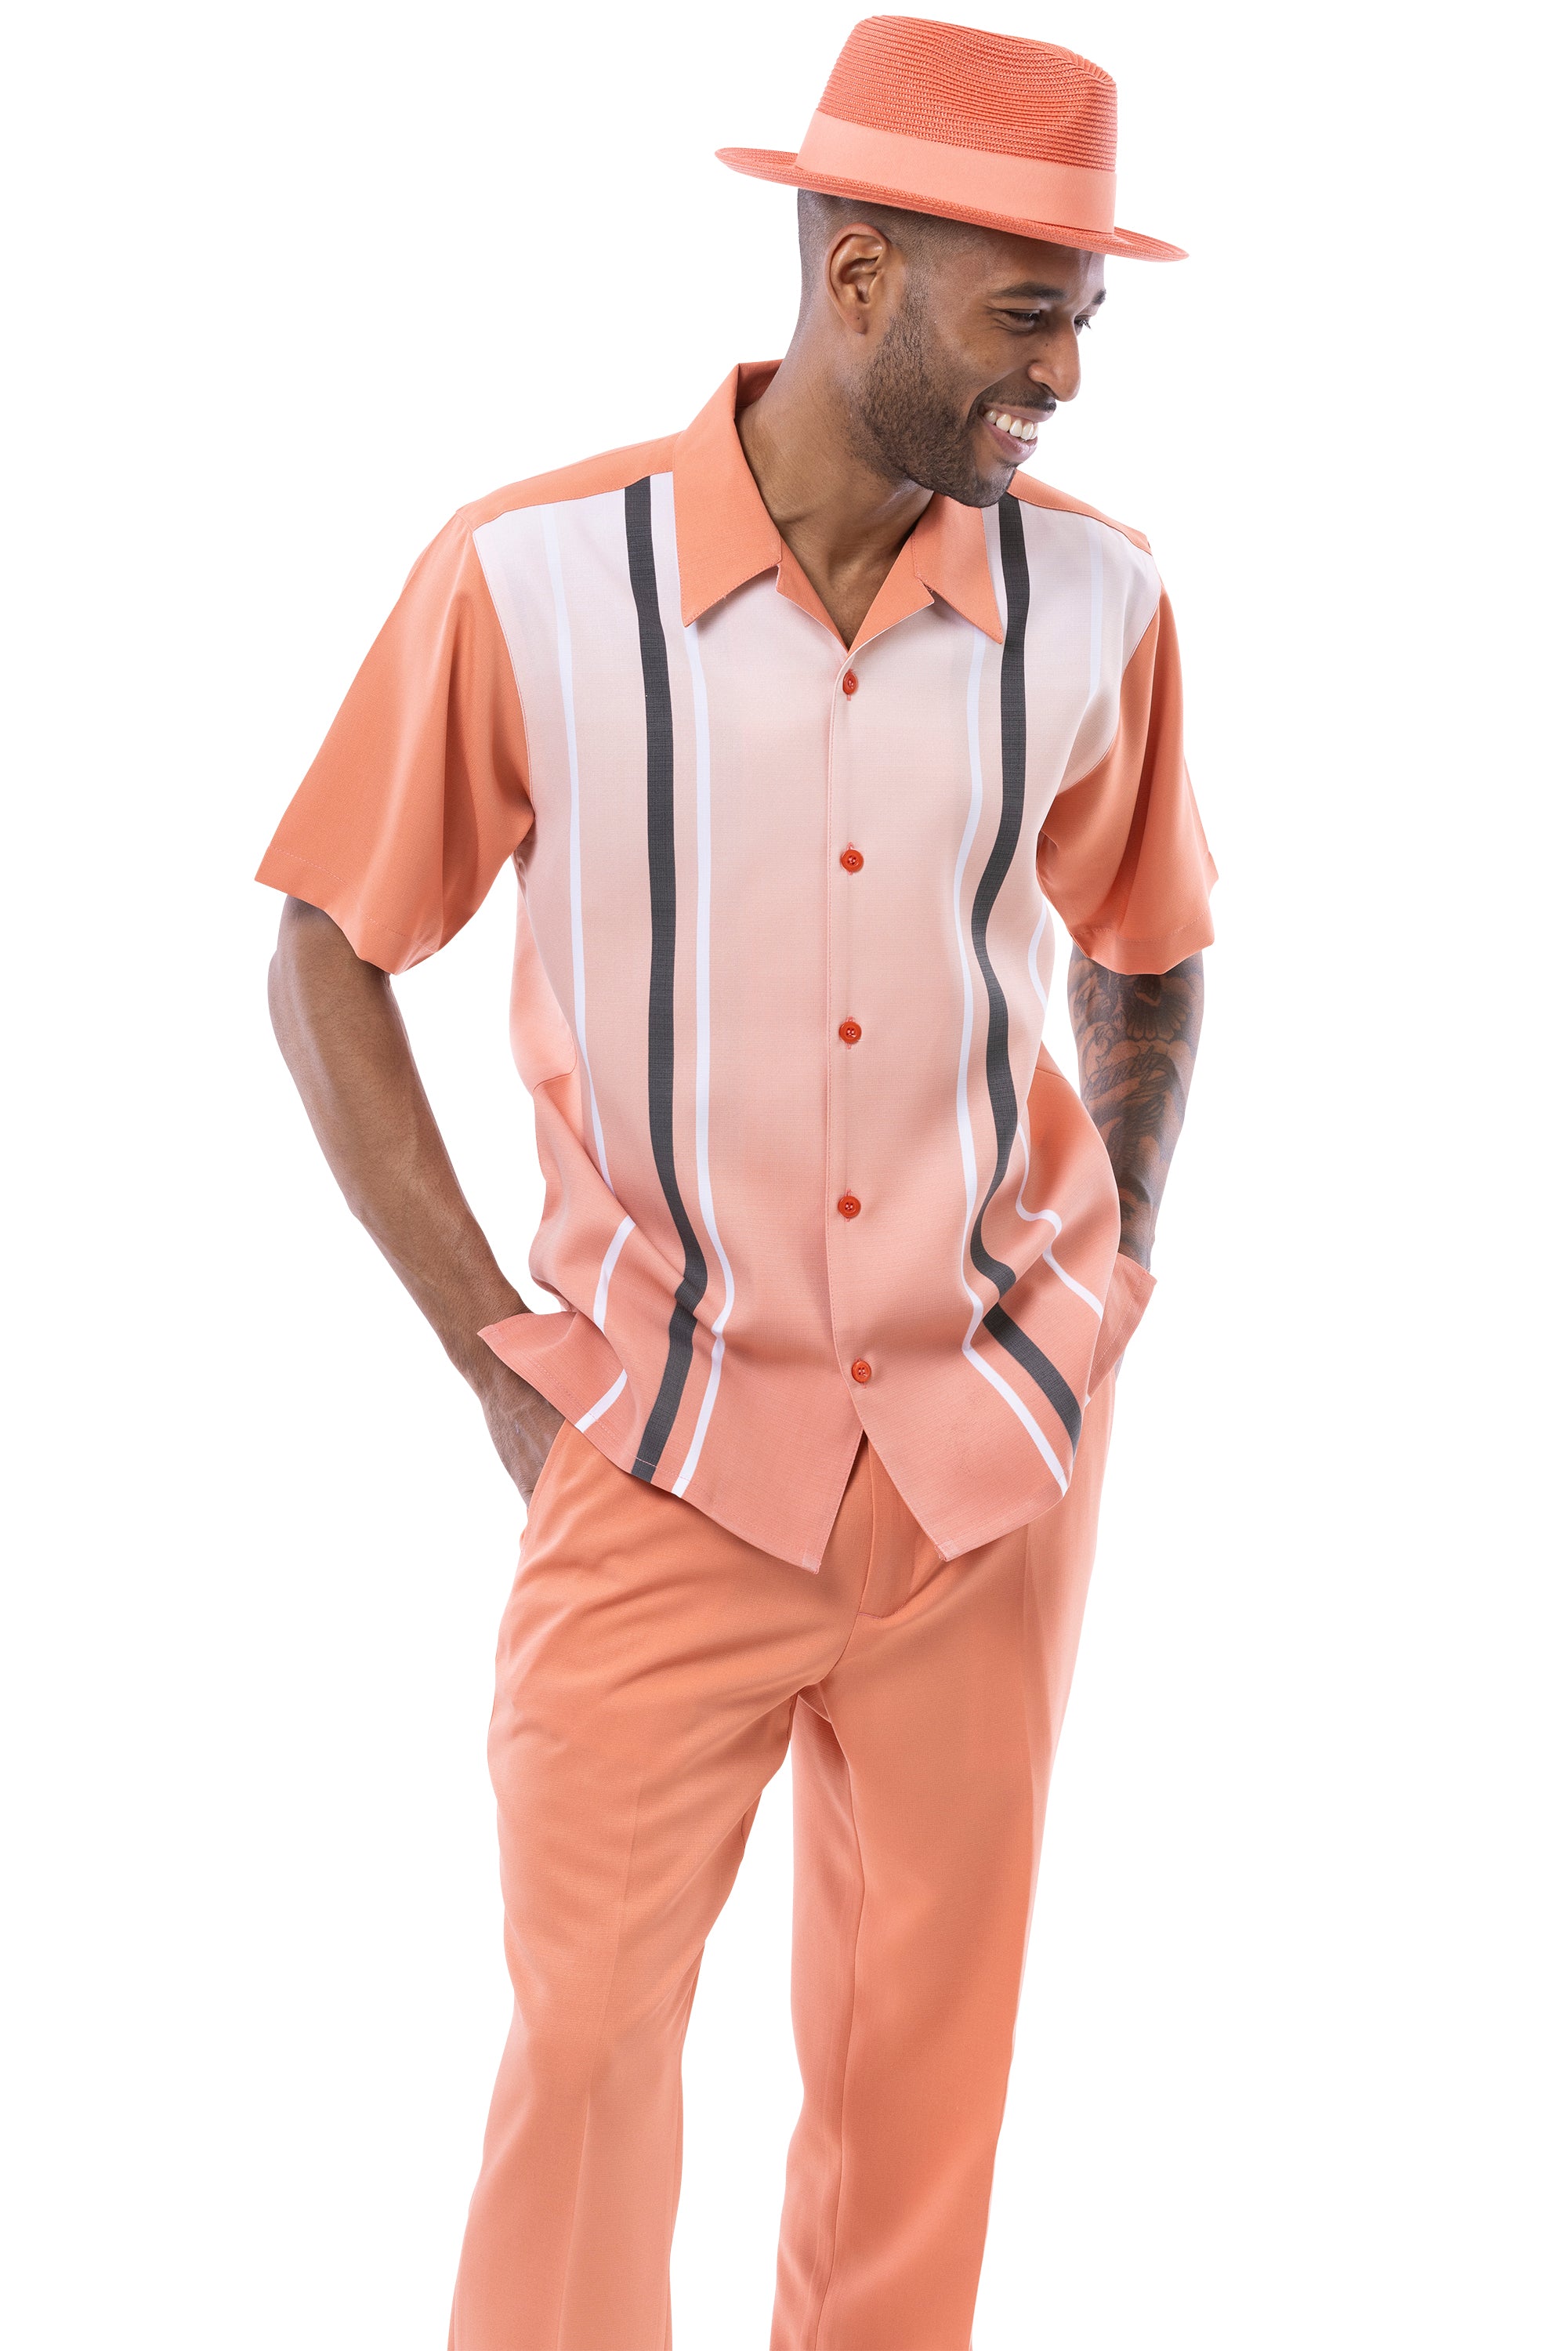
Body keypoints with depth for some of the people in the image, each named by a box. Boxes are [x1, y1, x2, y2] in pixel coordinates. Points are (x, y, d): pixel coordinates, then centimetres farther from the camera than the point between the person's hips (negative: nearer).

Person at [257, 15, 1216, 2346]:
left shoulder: (1095, 606, -5)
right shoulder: (530, 581, -13)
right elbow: (329, 962, -2)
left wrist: (1118, 1244, 3)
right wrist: (490, 1340, -6)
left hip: (992, 1442, 3)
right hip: (666, 1450, -2)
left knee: (922, 2057, 12)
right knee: (588, 2030, 0)